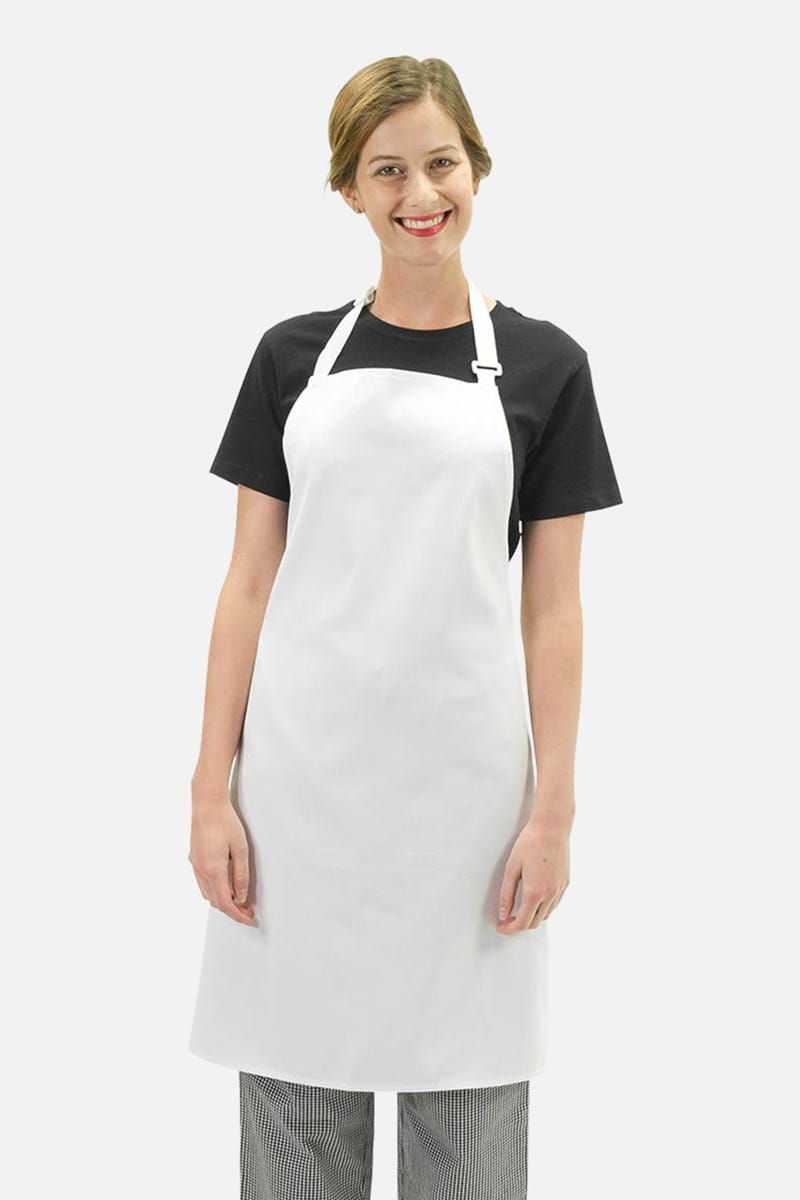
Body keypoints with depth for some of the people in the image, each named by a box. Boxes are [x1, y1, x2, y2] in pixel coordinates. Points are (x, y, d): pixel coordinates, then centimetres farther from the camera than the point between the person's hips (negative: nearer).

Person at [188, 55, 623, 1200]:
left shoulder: (543, 364, 2)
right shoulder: (293, 354, 5)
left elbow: (553, 607, 0)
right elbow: (250, 582, 3)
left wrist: (552, 809, -5)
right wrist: (213, 786, -2)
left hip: (465, 773, -1)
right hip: (301, 770, 1)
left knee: (469, 1096, 10)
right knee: (296, 1083, 11)